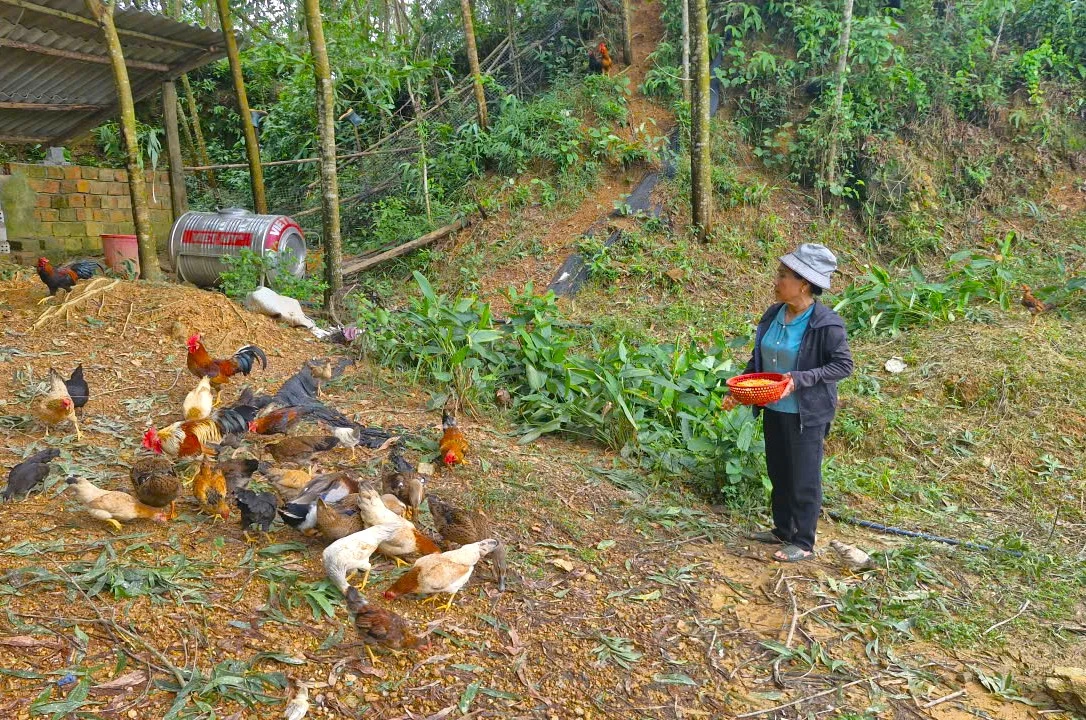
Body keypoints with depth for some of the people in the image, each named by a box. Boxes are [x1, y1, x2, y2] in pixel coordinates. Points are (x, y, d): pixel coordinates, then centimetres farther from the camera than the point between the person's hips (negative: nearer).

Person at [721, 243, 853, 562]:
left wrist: (799, 379, -26)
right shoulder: (773, 314, 0)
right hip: (773, 410, 7)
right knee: (778, 473, 19)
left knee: (804, 478, 6)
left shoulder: (826, 324, -20)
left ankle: (803, 542, 22)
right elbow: (758, 357, 9)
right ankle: (782, 530, 38)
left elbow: (843, 365, -15)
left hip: (806, 414, -7)